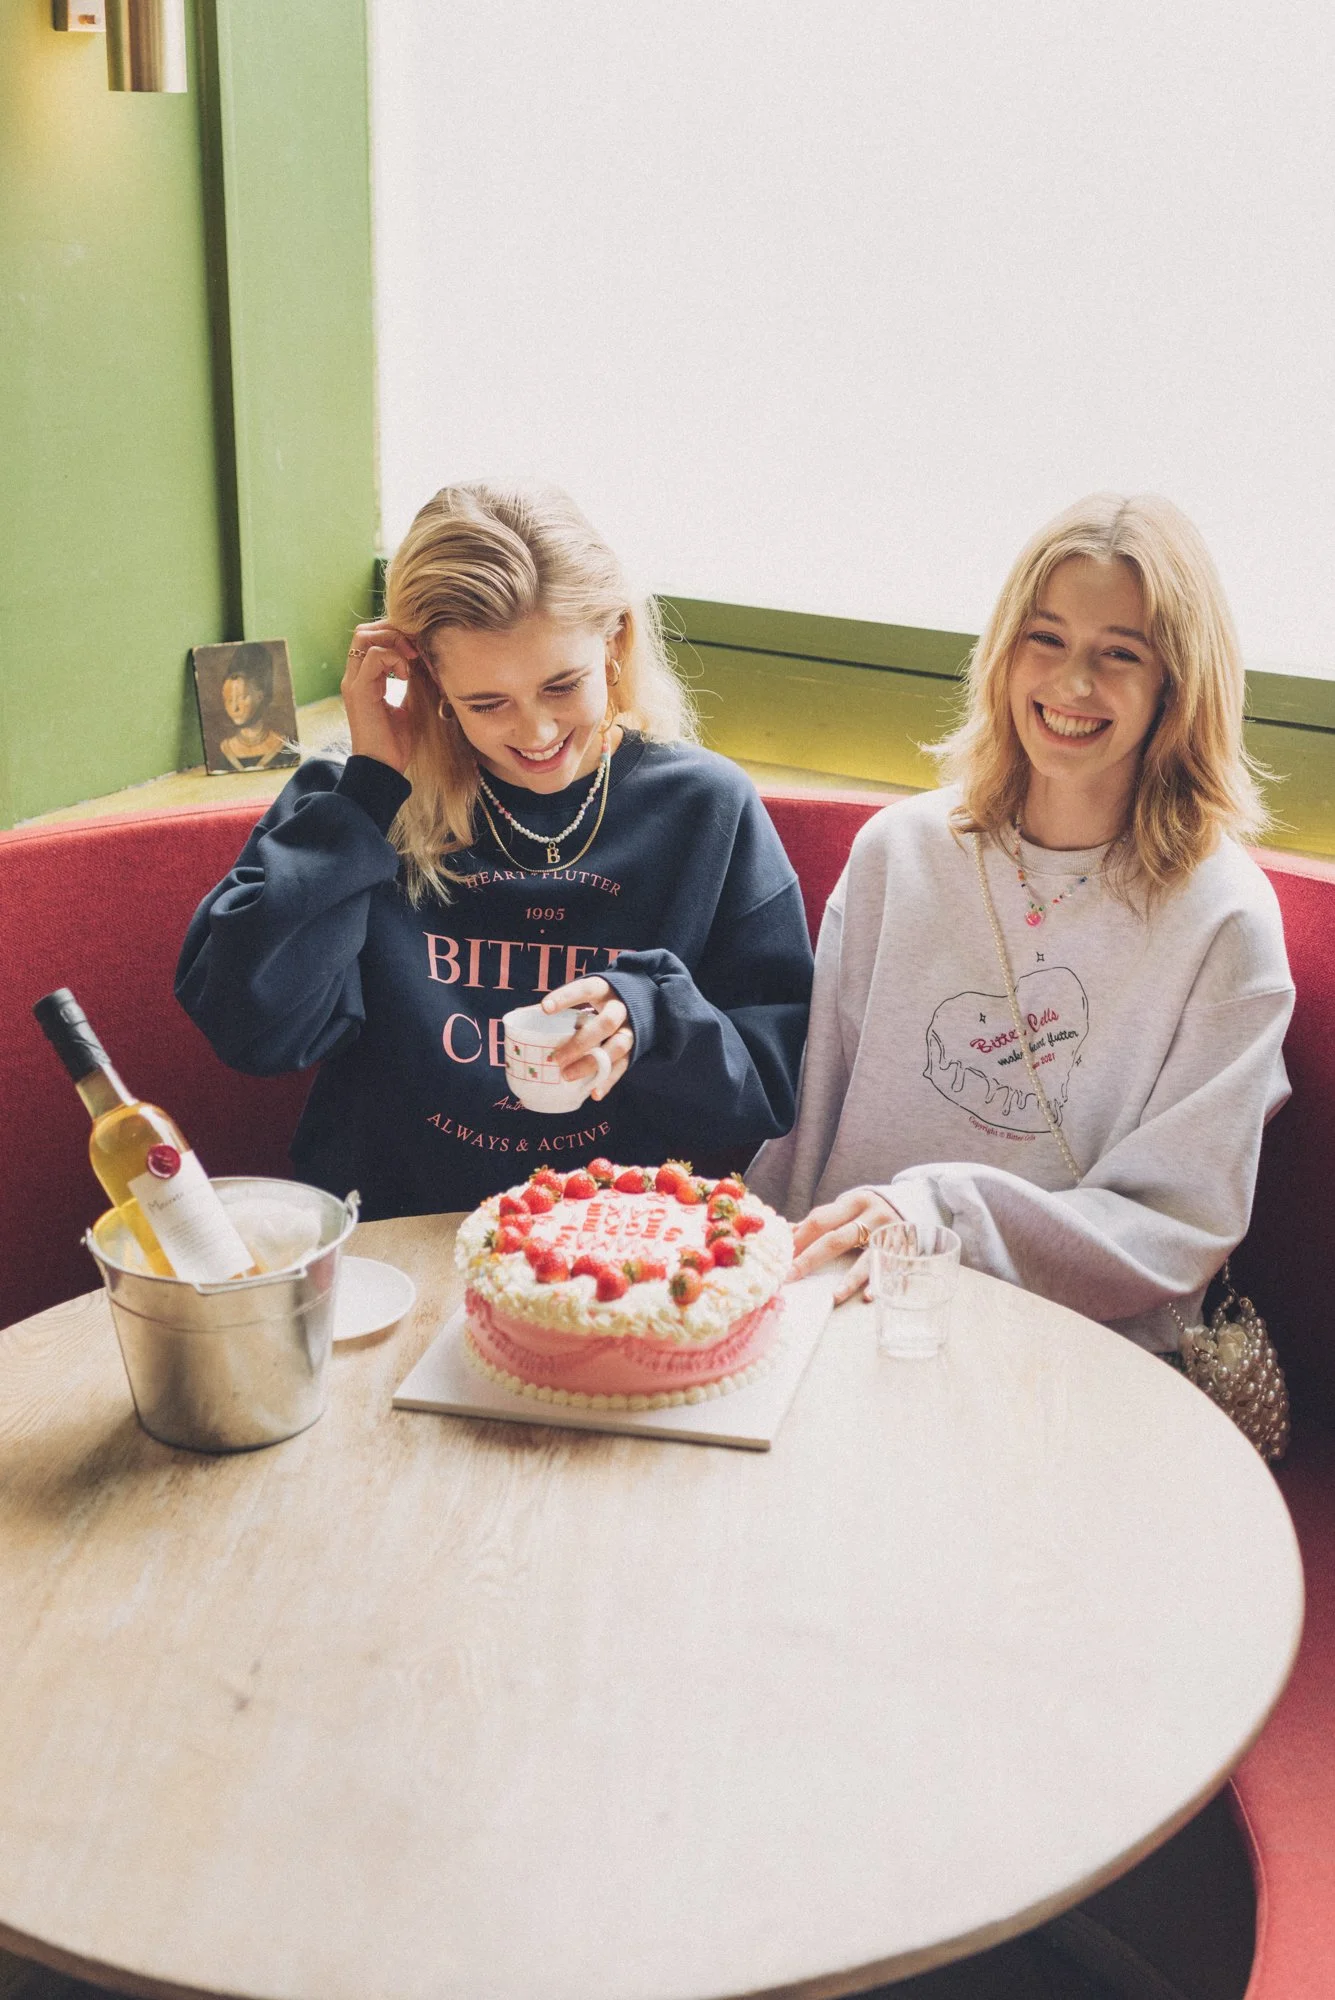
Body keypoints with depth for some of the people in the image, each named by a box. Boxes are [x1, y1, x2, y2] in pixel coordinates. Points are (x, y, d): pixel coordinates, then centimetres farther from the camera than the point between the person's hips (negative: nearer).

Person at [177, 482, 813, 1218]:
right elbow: (251, 1026, -12)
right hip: (392, 1243, 0)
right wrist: (373, 785, -10)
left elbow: (788, 1077, 3)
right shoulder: (361, 803, 1)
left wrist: (648, 1019, -16)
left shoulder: (708, 808, 2)